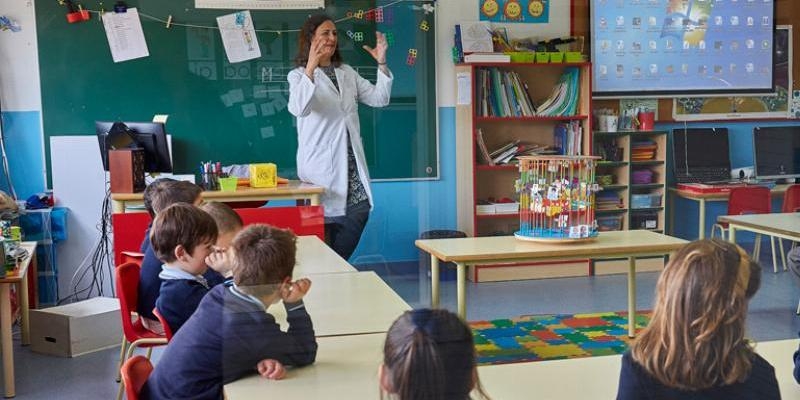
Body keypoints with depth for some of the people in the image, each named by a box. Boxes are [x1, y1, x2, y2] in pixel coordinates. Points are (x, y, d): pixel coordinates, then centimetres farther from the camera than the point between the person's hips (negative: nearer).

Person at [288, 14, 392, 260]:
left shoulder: (347, 73, 16)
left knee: (359, 211, -1)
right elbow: (298, 108, -24)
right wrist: (311, 67, -36)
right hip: (322, 168, -5)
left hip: (351, 167, 5)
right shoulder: (299, 75, -3)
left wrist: (382, 64, -3)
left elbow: (379, 99, 10)